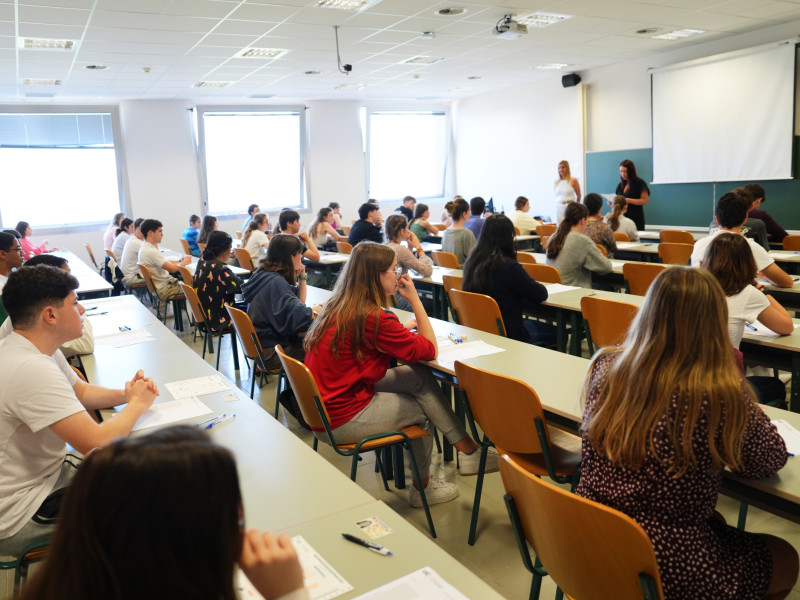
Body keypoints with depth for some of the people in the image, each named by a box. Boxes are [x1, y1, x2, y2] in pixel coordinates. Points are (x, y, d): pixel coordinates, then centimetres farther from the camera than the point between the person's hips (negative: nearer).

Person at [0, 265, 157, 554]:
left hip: (46, 472, 9)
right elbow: (98, 443, -34)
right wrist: (137, 404, -16)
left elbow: (80, 392, 16)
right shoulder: (32, 369, -31)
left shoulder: (36, 349, 0)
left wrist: (125, 394, -4)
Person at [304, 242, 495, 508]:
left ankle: (466, 449, 9)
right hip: (340, 422, -8)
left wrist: (403, 328, 11)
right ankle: (422, 488, 32)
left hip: (323, 406, 8)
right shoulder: (373, 317, -24)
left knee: (420, 377, 3)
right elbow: (429, 349, -14)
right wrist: (415, 299, -8)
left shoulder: (338, 306, 3)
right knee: (422, 409, 12)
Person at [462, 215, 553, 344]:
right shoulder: (509, 267, -22)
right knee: (555, 332, 14)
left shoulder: (471, 263, -1)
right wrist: (535, 284, 11)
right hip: (507, 333, -7)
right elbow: (541, 294, -11)